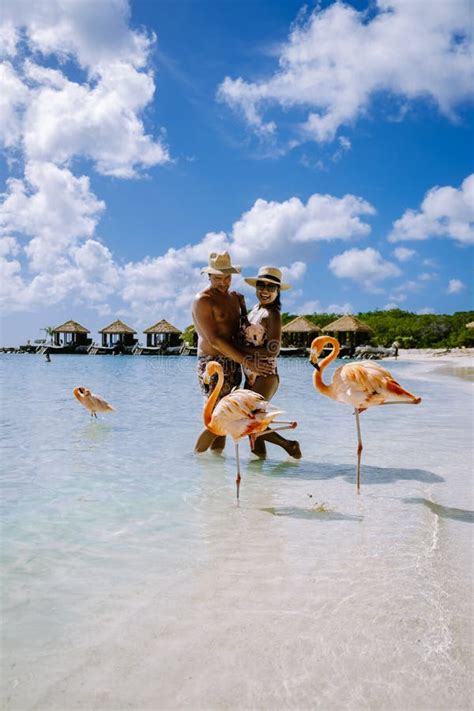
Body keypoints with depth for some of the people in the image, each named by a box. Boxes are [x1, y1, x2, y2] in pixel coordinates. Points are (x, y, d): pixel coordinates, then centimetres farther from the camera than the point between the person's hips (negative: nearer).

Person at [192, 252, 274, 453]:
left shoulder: (234, 297, 15)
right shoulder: (202, 301, -11)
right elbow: (214, 340, -19)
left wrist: (242, 306, 5)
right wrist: (247, 361, -23)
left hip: (233, 363, 8)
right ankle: (195, 456, 5)